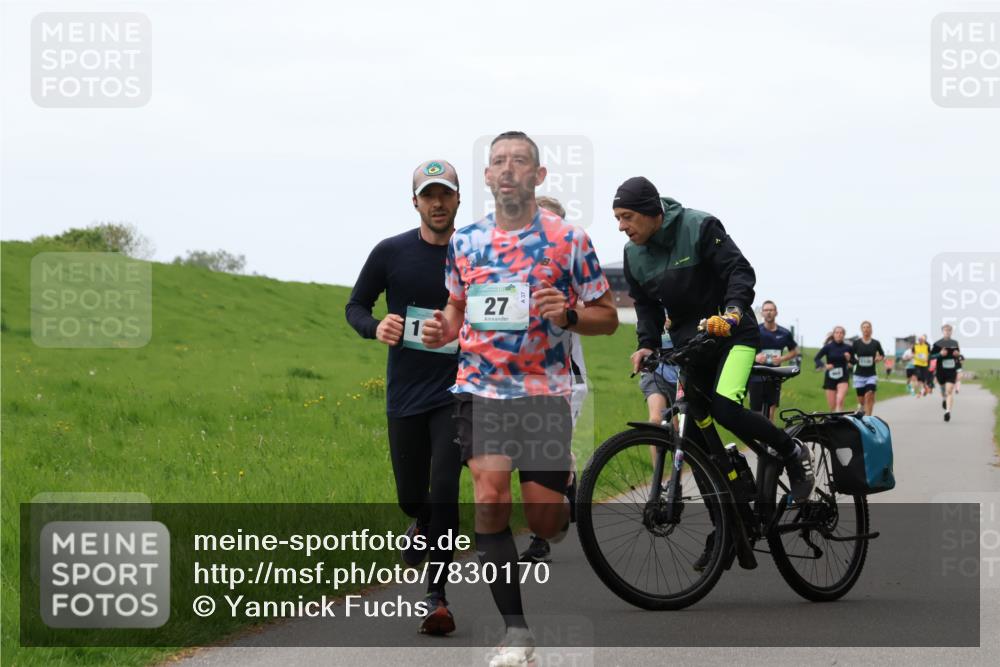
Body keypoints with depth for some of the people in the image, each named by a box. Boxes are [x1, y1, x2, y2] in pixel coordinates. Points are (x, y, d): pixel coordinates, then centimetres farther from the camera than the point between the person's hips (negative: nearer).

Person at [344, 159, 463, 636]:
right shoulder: (391, 253, -2)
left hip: (456, 391, -2)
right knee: (411, 496, 11)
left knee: (444, 489, -15)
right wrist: (375, 328, -15)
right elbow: (355, 306, 6)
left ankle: (436, 594, -6)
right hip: (405, 395, 2)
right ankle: (425, 526, 49)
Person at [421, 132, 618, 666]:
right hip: (481, 386, 2)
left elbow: (607, 317, 3)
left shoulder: (568, 240, -2)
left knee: (545, 522, -1)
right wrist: (442, 330, 0)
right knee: (490, 496, -19)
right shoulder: (465, 241, 7)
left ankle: (567, 491, 39)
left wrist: (567, 316, -18)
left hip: (544, 390, -1)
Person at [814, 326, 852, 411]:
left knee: (840, 400, -25)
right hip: (830, 377, 1)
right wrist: (824, 366, -20)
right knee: (832, 406, 4)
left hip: (842, 378, -1)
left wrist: (849, 359, -11)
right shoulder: (828, 347, -2)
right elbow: (817, 358, -3)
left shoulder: (847, 348, 1)